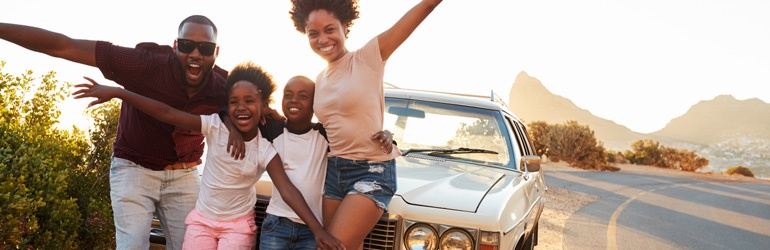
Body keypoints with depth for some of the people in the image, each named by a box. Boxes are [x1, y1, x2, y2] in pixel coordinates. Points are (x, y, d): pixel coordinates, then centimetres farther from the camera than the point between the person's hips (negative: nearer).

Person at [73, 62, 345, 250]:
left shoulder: (265, 151, -13)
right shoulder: (215, 127, -11)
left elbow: (288, 190, -21)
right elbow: (167, 113, -18)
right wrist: (117, 92, -25)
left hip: (238, 226, -1)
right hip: (201, 220, 2)